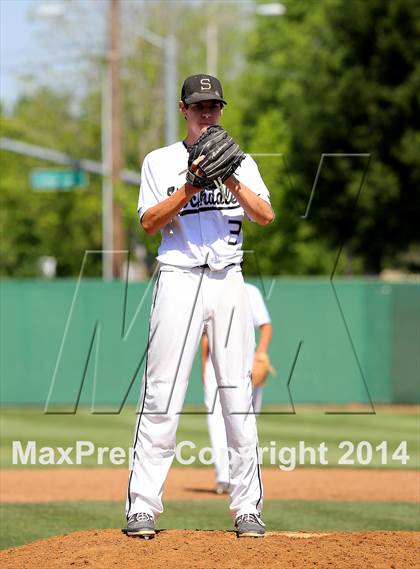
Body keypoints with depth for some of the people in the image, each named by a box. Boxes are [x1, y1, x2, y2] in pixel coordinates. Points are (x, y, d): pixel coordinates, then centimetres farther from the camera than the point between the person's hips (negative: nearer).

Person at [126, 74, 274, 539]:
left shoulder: (241, 163, 14)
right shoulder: (160, 162, 9)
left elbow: (265, 216, 0)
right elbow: (149, 222, -3)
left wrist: (230, 179, -12)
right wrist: (192, 186, -13)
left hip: (228, 280, 2)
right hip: (178, 278, -2)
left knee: (238, 395, 0)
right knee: (161, 396, -7)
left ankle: (247, 507, 4)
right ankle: (142, 507, -6)